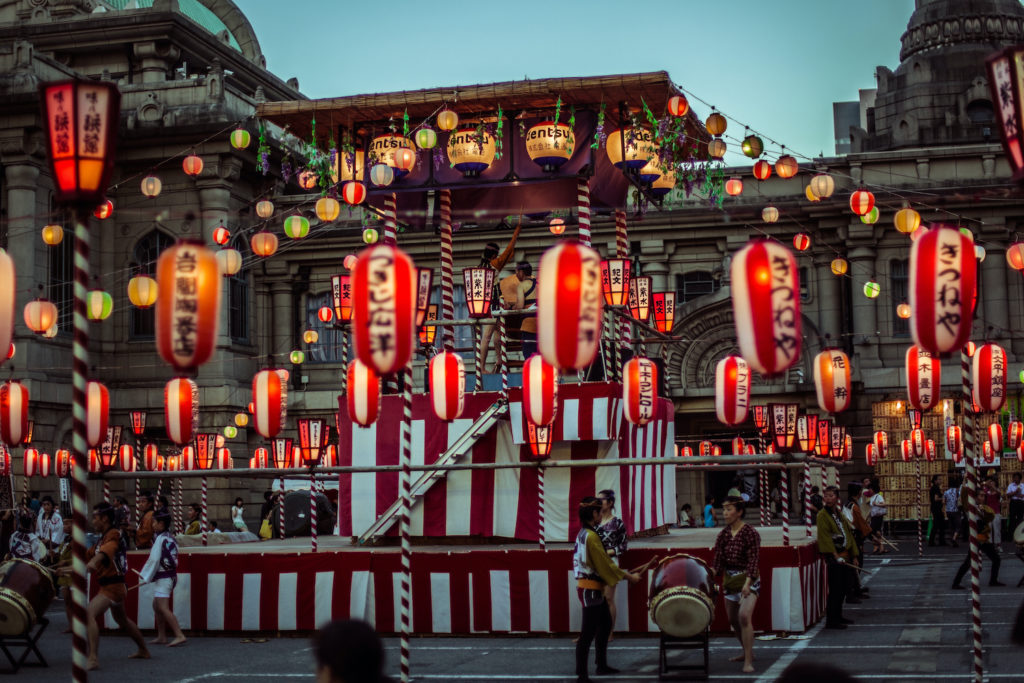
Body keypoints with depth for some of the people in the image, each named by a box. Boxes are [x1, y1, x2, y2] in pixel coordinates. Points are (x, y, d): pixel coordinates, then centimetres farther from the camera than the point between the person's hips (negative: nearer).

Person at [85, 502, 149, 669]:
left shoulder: (114, 534, -16)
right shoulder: (103, 537, 16)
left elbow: (107, 549, -38)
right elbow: (89, 554, 18)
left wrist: (93, 562, -57)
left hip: (112, 586, -11)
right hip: (114, 586, 11)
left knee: (89, 614, -26)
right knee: (121, 619, 29)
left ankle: (93, 658, -36)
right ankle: (143, 650, 46)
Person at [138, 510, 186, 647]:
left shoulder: (161, 539, -14)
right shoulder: (171, 538, 11)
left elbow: (154, 560, -17)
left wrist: (145, 577, -7)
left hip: (162, 578, -10)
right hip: (171, 575, 10)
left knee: (163, 608, -13)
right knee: (156, 605, 18)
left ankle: (179, 635, -20)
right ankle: (161, 636, 21)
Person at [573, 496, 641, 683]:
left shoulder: (582, 534, 10)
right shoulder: (591, 536, -20)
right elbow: (605, 564, -18)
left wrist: (622, 573, 15)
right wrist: (629, 577, -9)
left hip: (593, 588, 10)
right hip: (591, 589, -10)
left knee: (605, 625, 21)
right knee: (588, 633, -6)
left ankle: (602, 665, 31)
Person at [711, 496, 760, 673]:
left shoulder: (750, 533, -13)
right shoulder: (723, 535, 4)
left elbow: (753, 560, -17)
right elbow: (718, 561, 3)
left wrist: (747, 583, -28)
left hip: (748, 579, -7)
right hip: (729, 579, 7)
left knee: (744, 616, -21)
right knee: (733, 620, 13)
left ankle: (748, 661, -17)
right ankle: (747, 652, 34)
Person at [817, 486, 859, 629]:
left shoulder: (839, 514, 15)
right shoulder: (822, 515, -9)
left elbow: (849, 534, 18)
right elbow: (825, 537, -18)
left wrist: (853, 555, 13)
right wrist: (835, 556, -24)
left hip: (844, 556, 8)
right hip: (833, 557, -8)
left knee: (844, 587, 14)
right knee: (835, 589, -8)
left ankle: (838, 616, 27)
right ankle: (831, 620, -3)